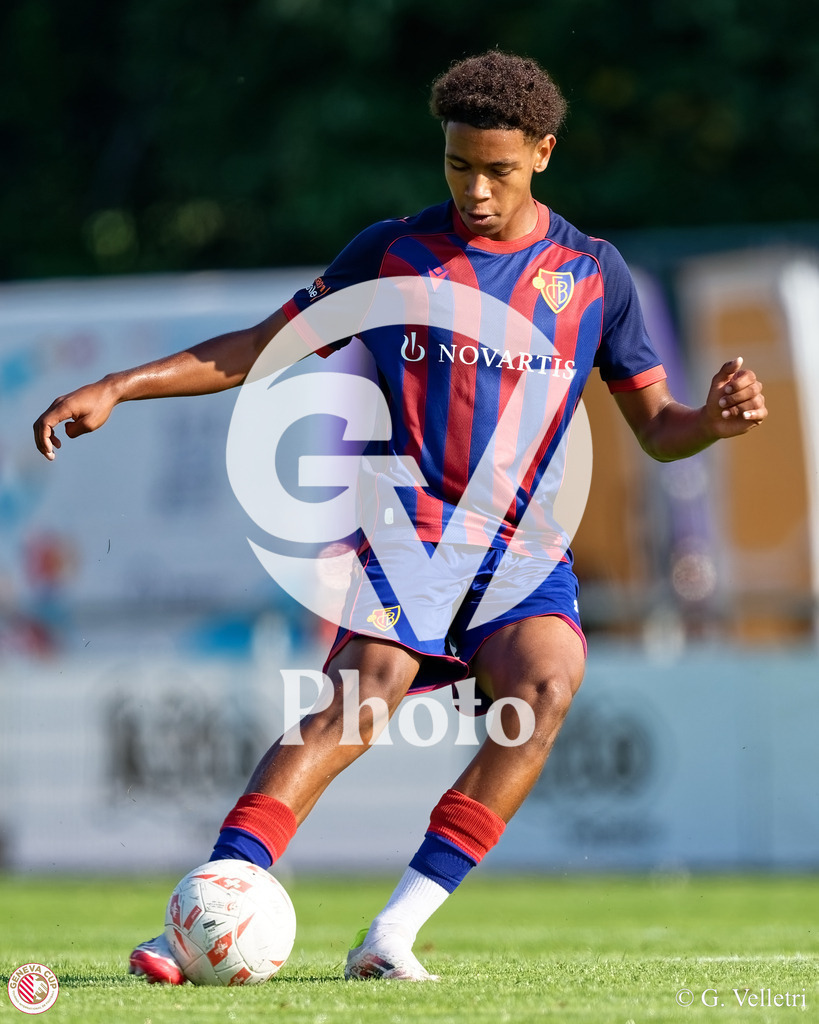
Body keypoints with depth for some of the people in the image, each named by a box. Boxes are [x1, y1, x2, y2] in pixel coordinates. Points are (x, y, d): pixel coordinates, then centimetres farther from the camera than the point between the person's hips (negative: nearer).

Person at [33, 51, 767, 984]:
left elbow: (656, 428, 15)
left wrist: (716, 418, -8)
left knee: (547, 688, -28)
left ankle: (394, 932, -27)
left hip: (526, 555, 2)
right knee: (358, 699, -27)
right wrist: (117, 388, 4)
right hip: (409, 533, -2)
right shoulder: (393, 253, 8)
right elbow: (258, 349, 13)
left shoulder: (592, 273, 12)